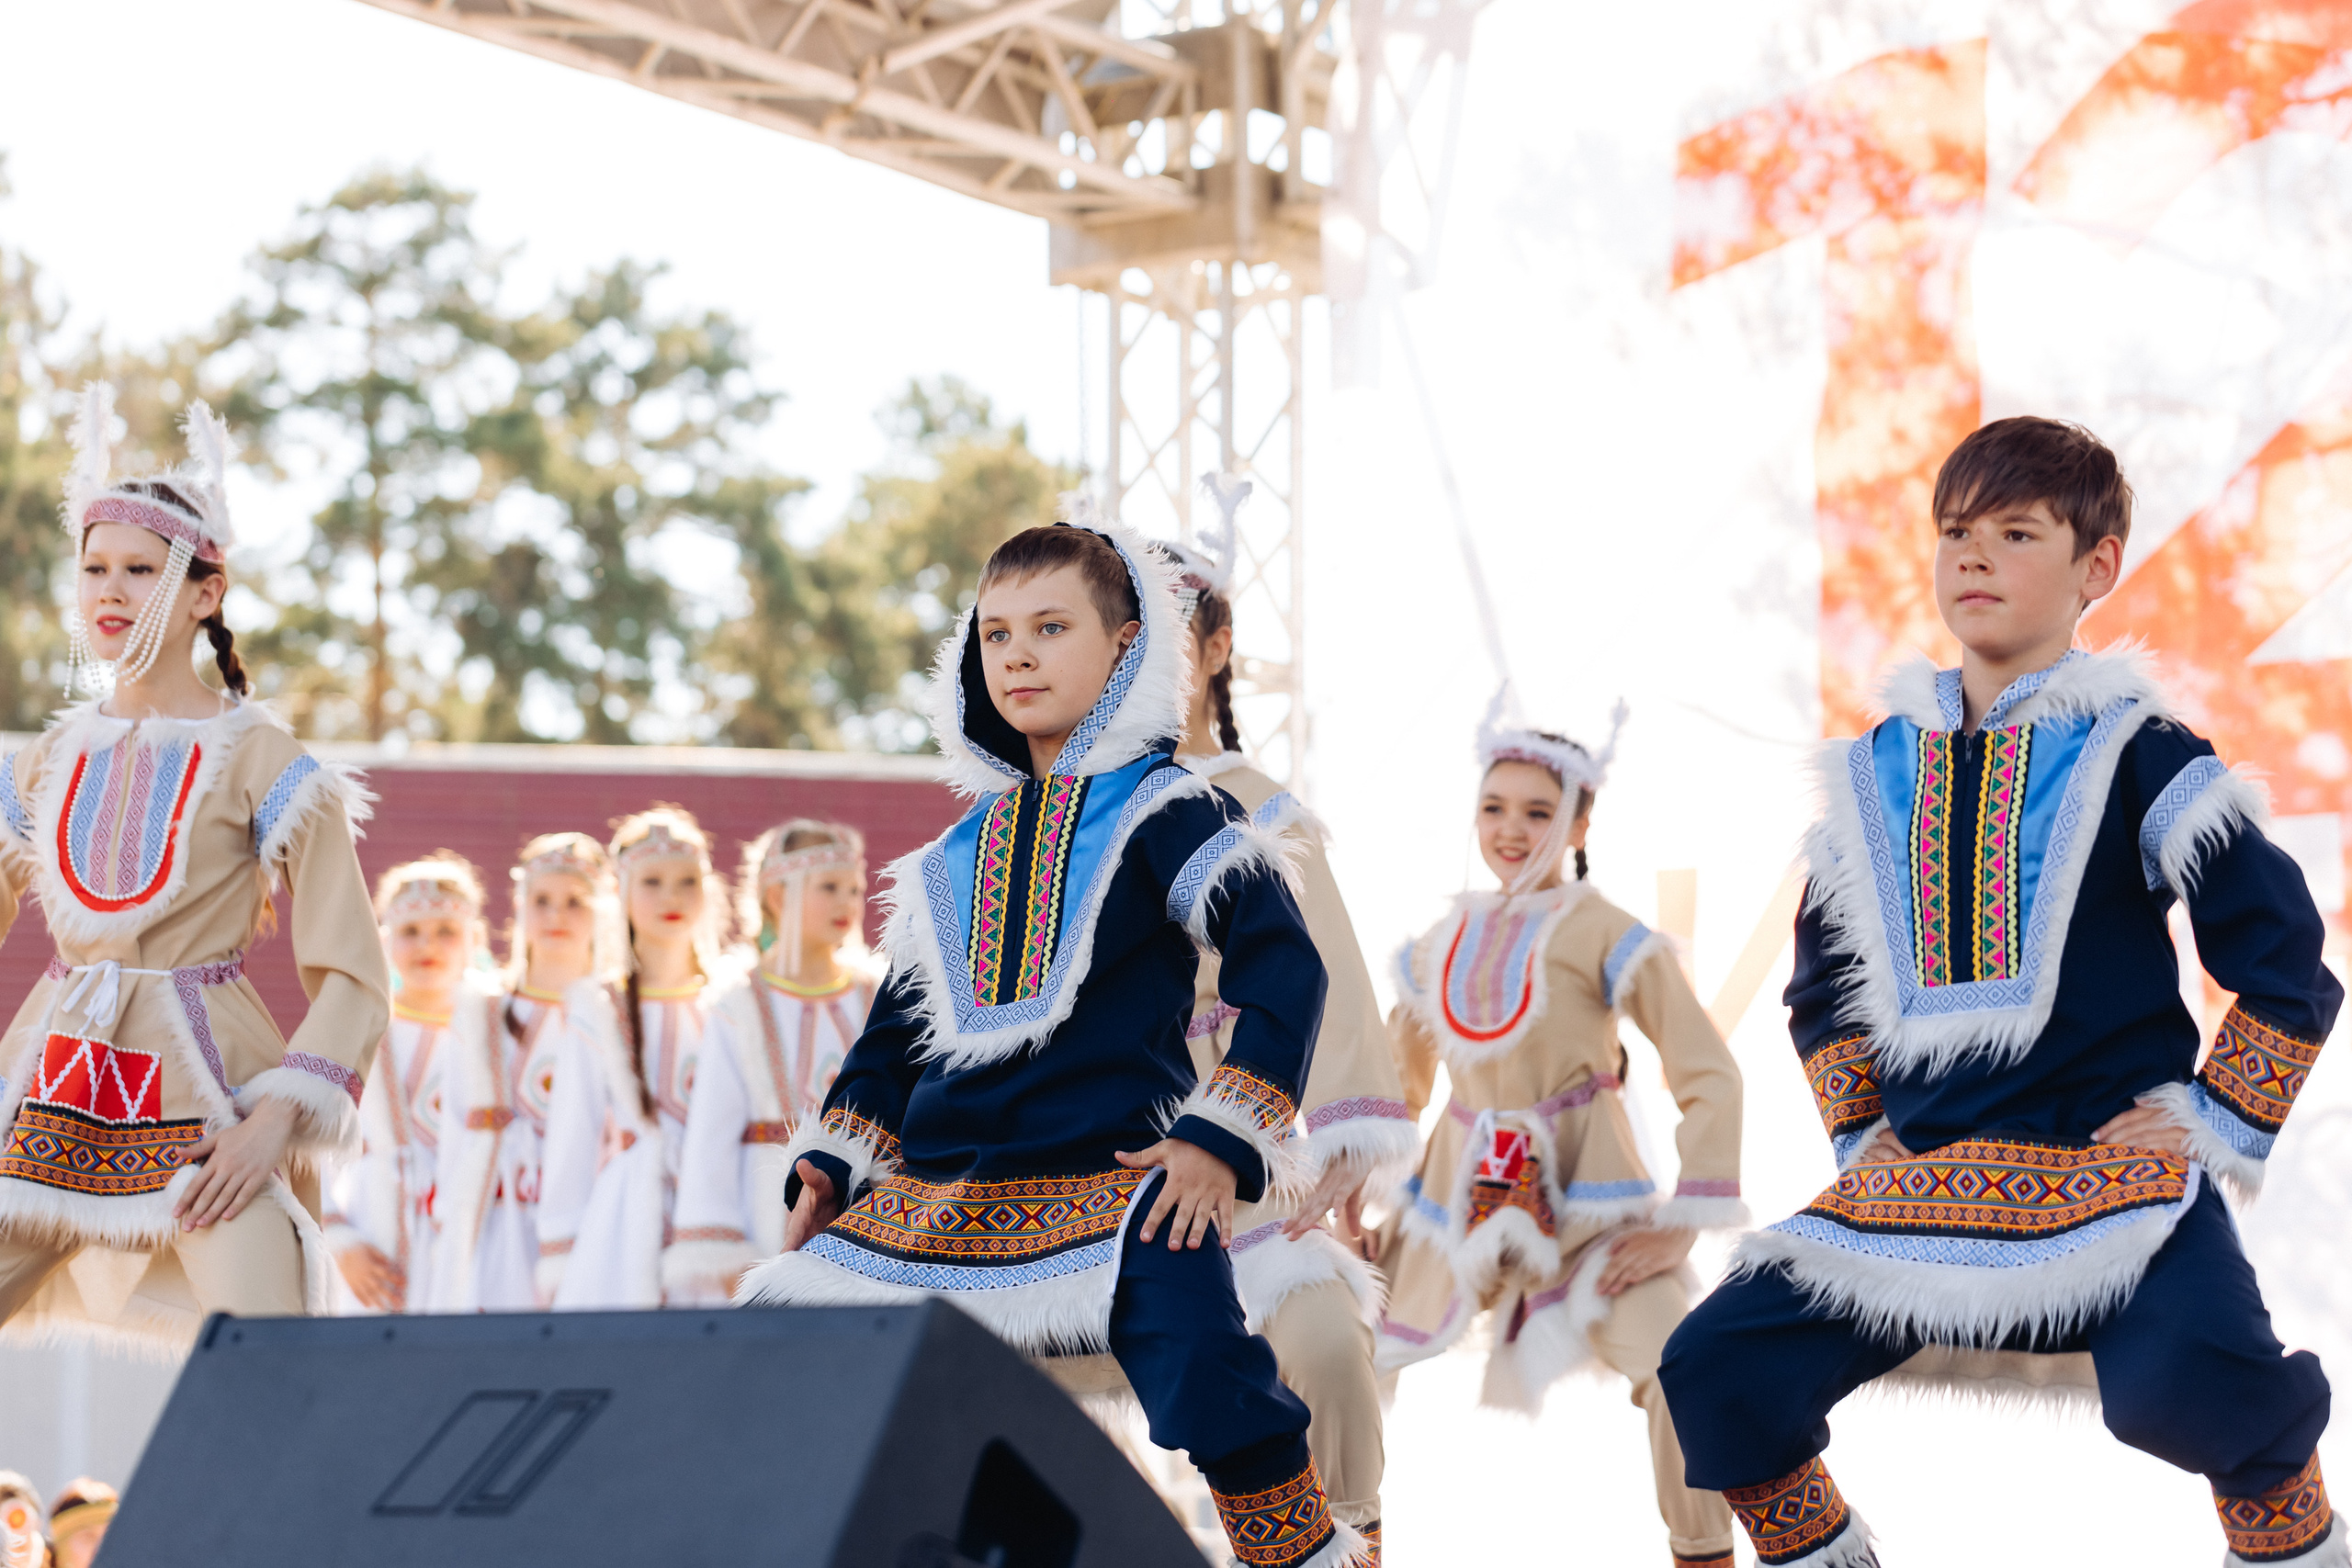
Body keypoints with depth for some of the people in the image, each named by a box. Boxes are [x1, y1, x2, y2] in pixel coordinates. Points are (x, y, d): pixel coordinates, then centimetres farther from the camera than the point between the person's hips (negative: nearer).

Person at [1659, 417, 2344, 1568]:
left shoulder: (2136, 755, -2)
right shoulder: (1878, 772, 12)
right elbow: (1823, 977, 25)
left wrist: (2219, 1123, -4)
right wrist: (1863, 1138, 15)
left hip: (2111, 1159, -5)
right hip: (1922, 1174, 5)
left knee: (2190, 1380, -34)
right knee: (1714, 1376, -8)